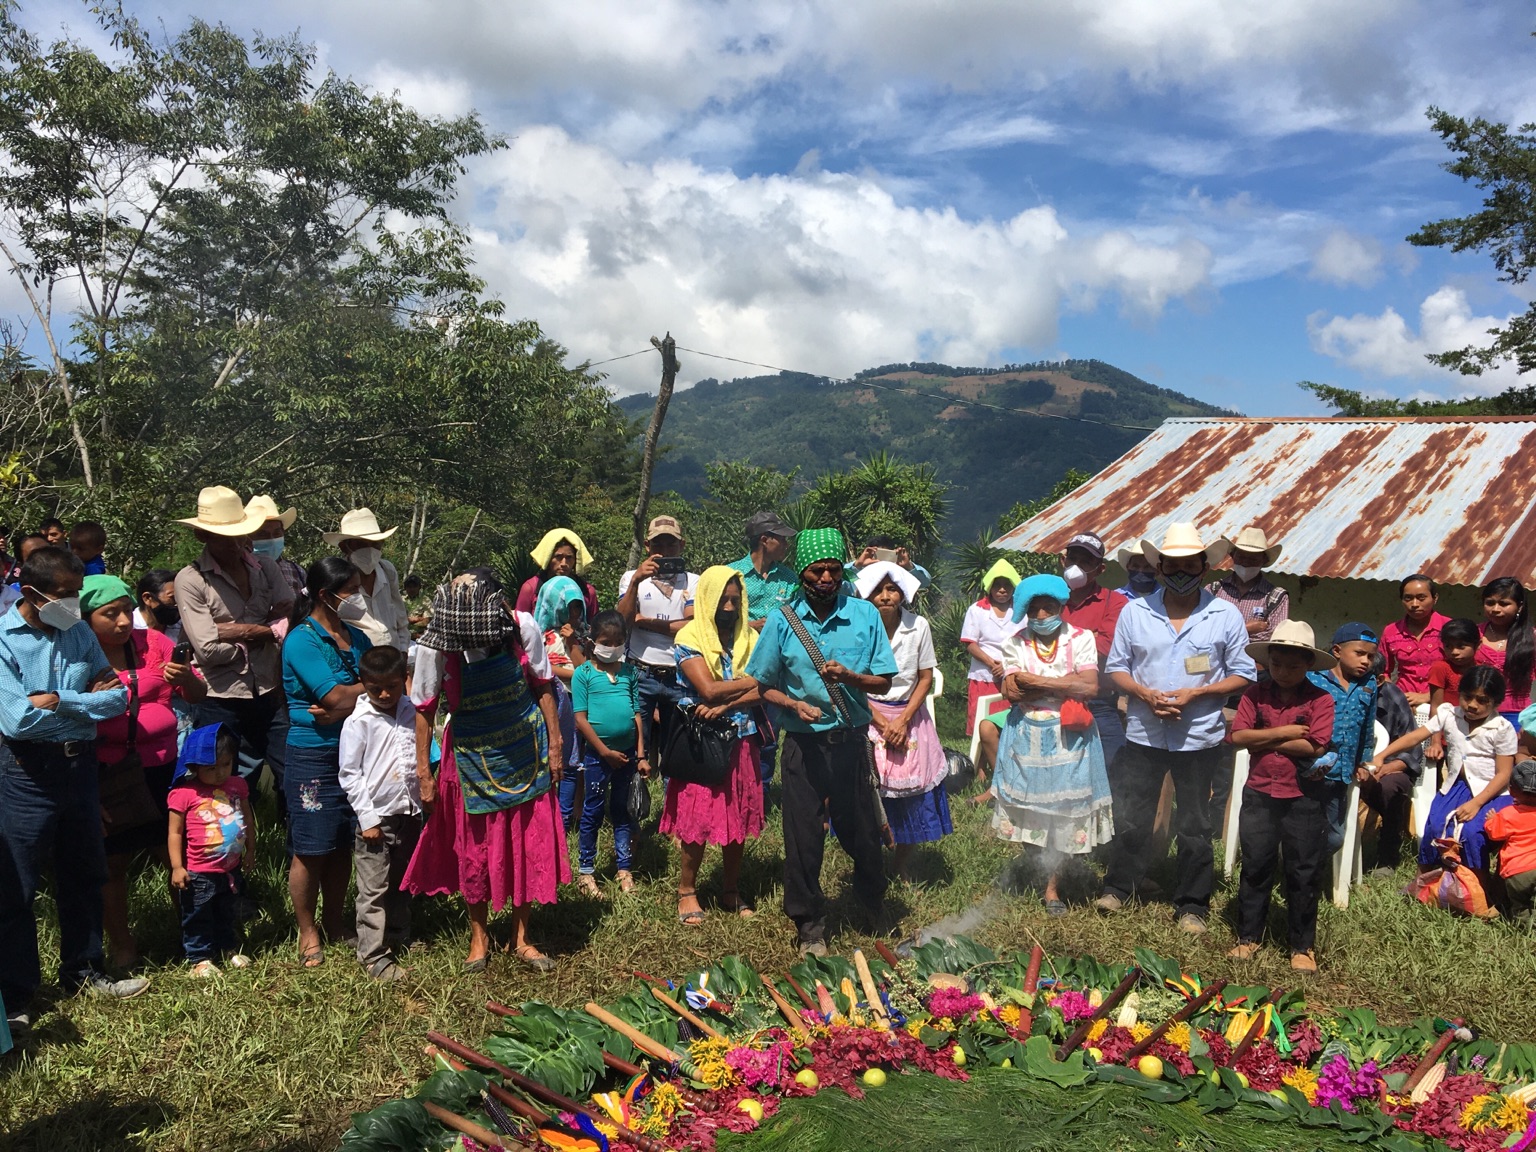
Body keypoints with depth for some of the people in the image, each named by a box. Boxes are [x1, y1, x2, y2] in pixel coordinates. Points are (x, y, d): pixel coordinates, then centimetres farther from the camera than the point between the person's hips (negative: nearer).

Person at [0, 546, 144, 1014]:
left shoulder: (79, 633, 3)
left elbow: (118, 698, -1)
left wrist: (60, 701, -14)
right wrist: (88, 699, -11)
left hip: (79, 762, 6)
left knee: (83, 874, 17)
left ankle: (84, 969, 33)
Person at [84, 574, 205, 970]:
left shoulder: (152, 642, 3)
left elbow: (198, 696, 5)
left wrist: (186, 678, -14)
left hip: (163, 765, 2)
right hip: (106, 775, -2)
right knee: (112, 863, 7)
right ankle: (122, 946, 24)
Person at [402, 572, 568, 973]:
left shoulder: (523, 628, -18)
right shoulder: (435, 645, -20)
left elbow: (543, 687, -3)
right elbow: (424, 709, -7)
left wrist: (555, 745, 0)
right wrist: (423, 772, -3)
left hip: (526, 752, 1)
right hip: (472, 757, -1)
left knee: (532, 843, 6)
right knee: (474, 848, 10)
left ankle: (521, 937, 24)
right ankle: (479, 936, 32)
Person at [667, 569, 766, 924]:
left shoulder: (750, 639, 5)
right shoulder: (690, 639, -7)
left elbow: (762, 692, -6)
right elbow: (708, 689, -18)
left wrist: (725, 705, -18)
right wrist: (752, 681, -9)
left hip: (742, 741, 4)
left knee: (739, 819, 10)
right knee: (696, 819, 0)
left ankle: (731, 890, 25)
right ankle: (687, 892, 16)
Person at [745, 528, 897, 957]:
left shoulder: (864, 615, -1)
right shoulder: (783, 620, -1)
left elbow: (884, 683, 1)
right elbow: (764, 685, 5)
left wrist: (848, 676, -18)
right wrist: (795, 704, -14)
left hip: (852, 740, 0)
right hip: (803, 743, 0)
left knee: (861, 832, 11)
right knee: (803, 837, 3)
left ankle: (875, 913, 37)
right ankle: (811, 928, 21)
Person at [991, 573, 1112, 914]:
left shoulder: (1081, 639, -1)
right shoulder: (1015, 643, 3)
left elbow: (1090, 687, -15)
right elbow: (1012, 692, -10)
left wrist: (1035, 681, -13)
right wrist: (1064, 686, -14)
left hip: (1069, 736, -1)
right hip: (1027, 736, 1)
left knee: (1064, 809, 1)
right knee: (1029, 807, 6)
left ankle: (1052, 884, 15)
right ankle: (1046, 871, 27)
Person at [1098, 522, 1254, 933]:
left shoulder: (1225, 616, -2)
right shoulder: (1135, 612, 2)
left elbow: (1243, 675, 0)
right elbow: (1116, 667, 7)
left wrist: (1196, 693, -15)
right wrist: (1144, 693, -13)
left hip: (1200, 738, -1)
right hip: (1143, 734, 1)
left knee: (1194, 826, 9)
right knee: (1132, 818, 12)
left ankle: (1192, 904, 24)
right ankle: (1119, 886, 30)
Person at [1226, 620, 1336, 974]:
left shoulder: (1320, 700, -6)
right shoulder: (1255, 695, 1)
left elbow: (1315, 747, -18)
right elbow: (1238, 736, -10)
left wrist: (1263, 741, -11)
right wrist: (1284, 733, -16)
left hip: (1303, 798, -2)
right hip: (1259, 794, 2)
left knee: (1304, 872, 7)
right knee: (1255, 866, 10)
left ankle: (1302, 945, 20)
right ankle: (1248, 937, 22)